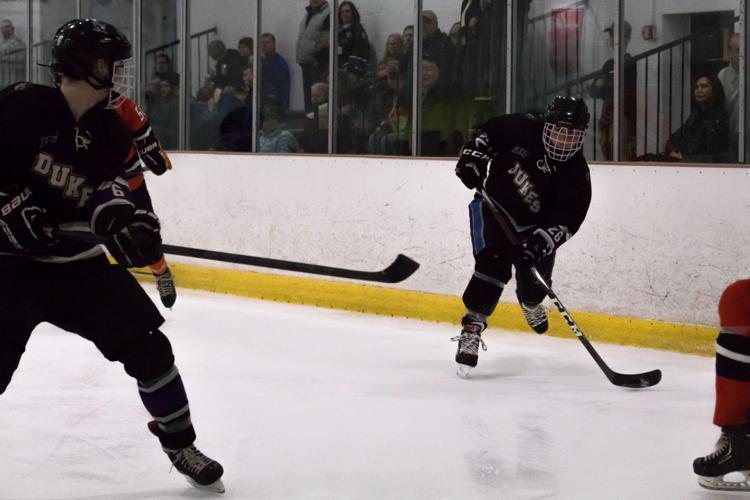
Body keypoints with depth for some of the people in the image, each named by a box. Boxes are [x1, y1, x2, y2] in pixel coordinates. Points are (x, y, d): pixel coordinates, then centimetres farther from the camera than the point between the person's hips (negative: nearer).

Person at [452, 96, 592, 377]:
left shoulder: (577, 175, -17)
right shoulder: (521, 130, -18)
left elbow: (568, 220, -22)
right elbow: (488, 132, -1)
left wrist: (543, 241, -36)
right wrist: (473, 156, -16)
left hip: (532, 227, 2)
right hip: (494, 207, -2)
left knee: (535, 282, 9)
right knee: (494, 266, -24)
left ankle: (529, 302, 50)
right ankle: (472, 326, -19)